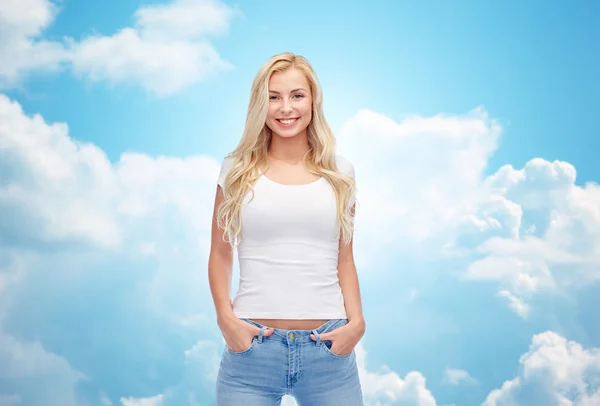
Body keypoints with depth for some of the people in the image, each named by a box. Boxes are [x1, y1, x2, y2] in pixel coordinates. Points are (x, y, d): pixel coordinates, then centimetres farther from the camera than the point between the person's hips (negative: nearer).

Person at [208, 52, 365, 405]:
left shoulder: (340, 171, 7)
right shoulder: (237, 170, 4)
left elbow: (345, 259, 11)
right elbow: (220, 255, 8)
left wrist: (356, 321, -2)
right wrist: (225, 317, -5)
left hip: (328, 348, 1)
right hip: (251, 346, -1)